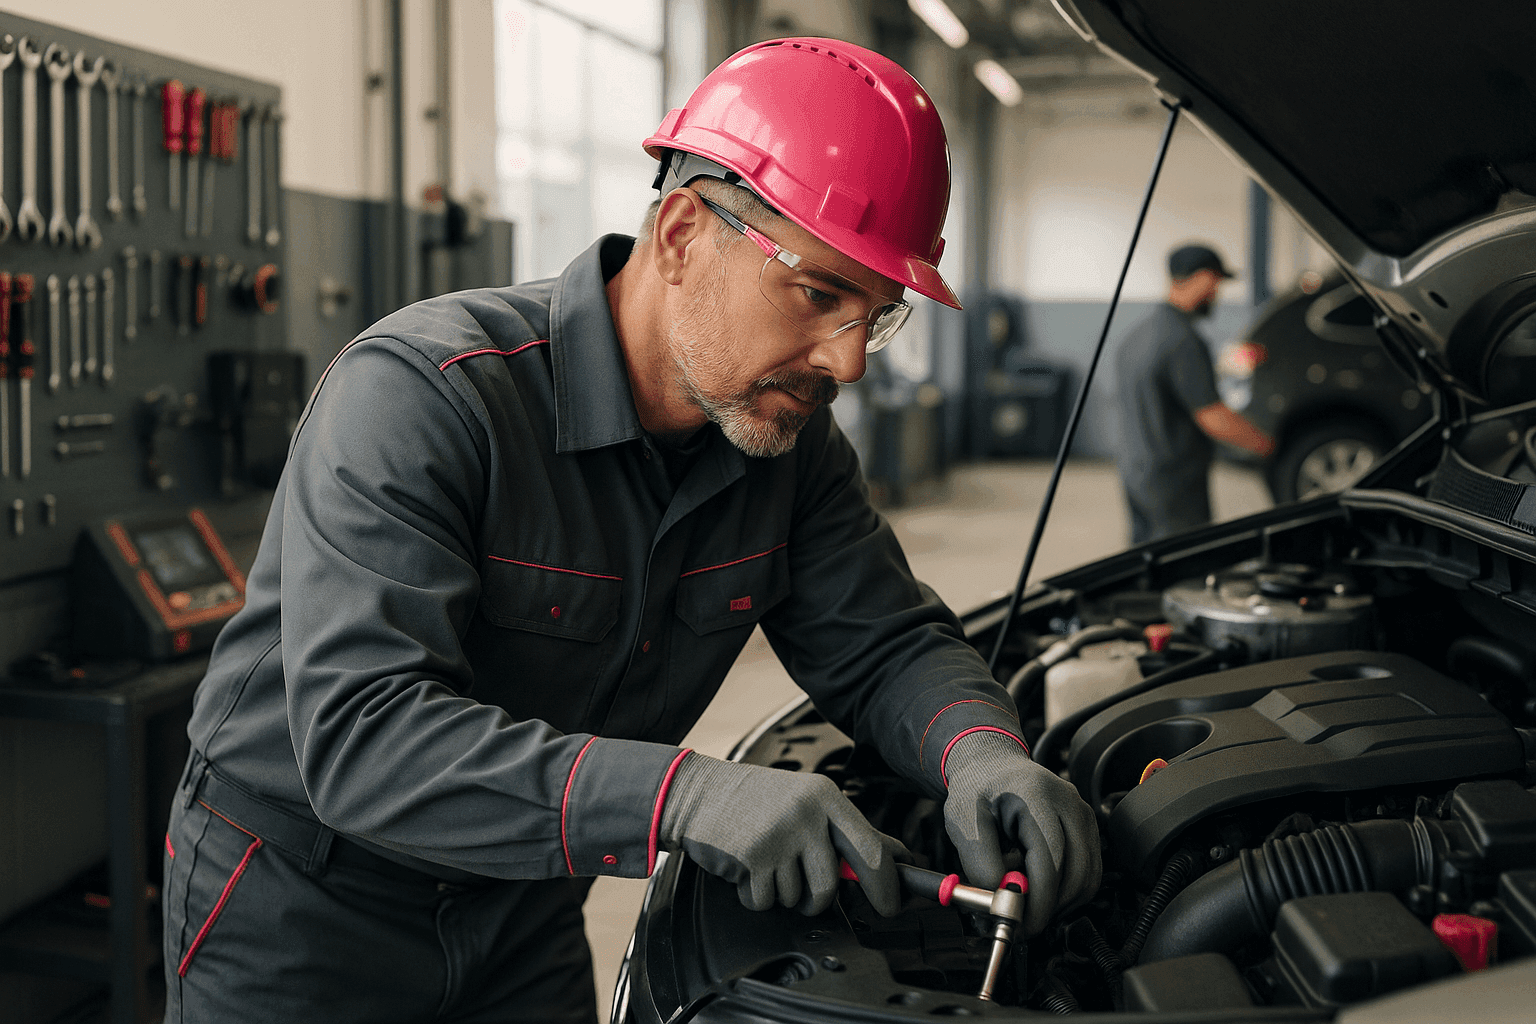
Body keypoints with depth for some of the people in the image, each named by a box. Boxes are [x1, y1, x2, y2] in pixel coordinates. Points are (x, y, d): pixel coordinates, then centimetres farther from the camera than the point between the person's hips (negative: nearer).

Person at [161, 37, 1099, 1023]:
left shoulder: (784, 435, -9)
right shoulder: (415, 394, -29)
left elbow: (887, 642, -2)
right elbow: (363, 734, -38)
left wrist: (982, 753, -26)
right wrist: (681, 795, -49)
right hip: (294, 918, -5)